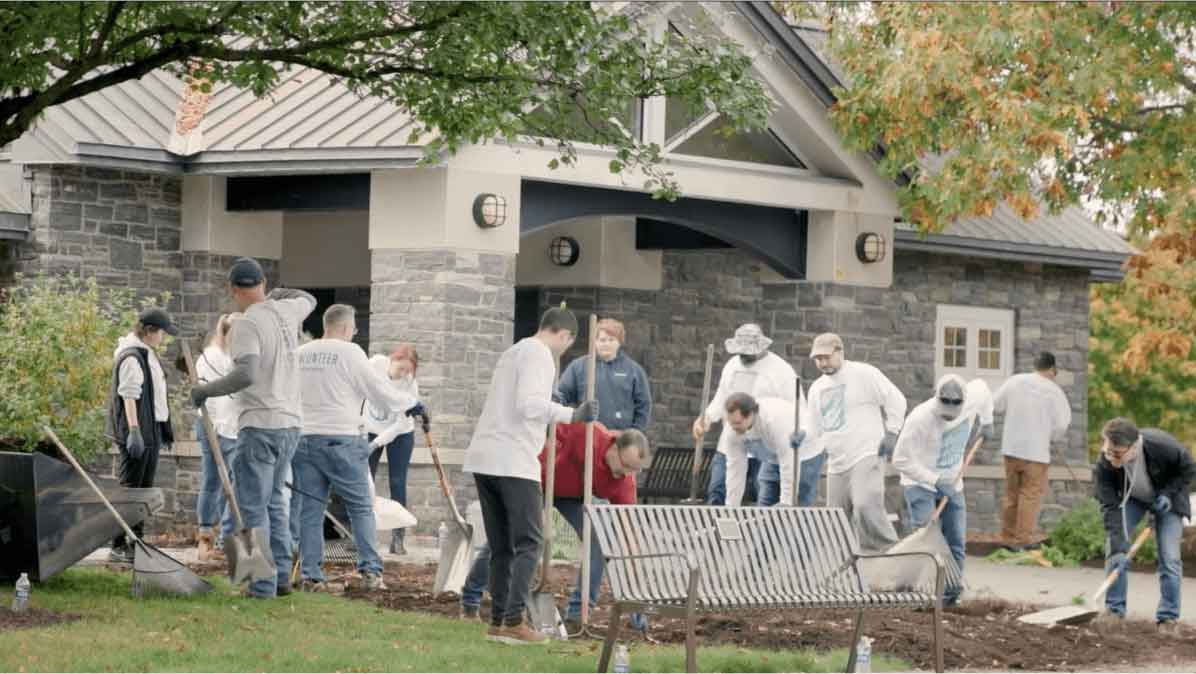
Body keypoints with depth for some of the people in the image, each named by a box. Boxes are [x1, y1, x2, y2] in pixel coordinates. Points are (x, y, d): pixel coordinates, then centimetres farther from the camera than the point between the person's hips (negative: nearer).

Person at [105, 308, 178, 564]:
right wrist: (134, 431, -27)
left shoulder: (147, 353, 17)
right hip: (137, 432, -10)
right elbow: (129, 396, -22)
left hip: (151, 429, 10)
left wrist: (164, 428, 27)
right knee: (129, 488, -8)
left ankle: (136, 542, 20)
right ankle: (118, 547, -6)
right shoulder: (131, 357, -16)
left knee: (145, 488, 14)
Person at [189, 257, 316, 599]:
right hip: (290, 421, 8)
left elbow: (246, 374, -28)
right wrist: (281, 293, 48)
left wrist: (206, 390, -15)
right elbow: (309, 299, 31)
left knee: (253, 506, -3)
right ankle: (281, 576, 19)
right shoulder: (287, 311, 7)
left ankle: (263, 585, -5)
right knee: (273, 500, 19)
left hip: (260, 424, -8)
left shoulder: (247, 324, -15)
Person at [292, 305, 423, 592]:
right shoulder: (349, 353, -6)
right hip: (340, 439, -5)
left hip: (302, 437, 5)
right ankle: (370, 570, -2)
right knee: (361, 507, 4)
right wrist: (410, 403, 13)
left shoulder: (300, 353, 10)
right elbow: (378, 388, -2)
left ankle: (310, 574, 3)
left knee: (309, 509, 7)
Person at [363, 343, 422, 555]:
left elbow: (401, 423, -25)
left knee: (397, 484, -6)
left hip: (399, 434, -2)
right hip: (370, 430, 3)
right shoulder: (375, 364, -21)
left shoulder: (410, 385, -27)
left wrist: (376, 443, -31)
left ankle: (397, 539, -2)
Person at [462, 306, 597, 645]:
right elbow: (529, 403, -20)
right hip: (514, 461, -9)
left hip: (484, 459, 9)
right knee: (528, 543, -6)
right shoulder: (539, 355, -6)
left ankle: (498, 621, 7)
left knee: (502, 546, 11)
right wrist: (572, 415, -25)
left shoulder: (514, 351, 22)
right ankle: (513, 620, -14)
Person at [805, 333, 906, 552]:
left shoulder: (863, 374, -3)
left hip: (866, 457, -7)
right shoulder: (817, 389, 17)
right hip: (836, 465, 7)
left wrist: (891, 433, -8)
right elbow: (815, 429, 23)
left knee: (866, 507, -26)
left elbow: (896, 400, -2)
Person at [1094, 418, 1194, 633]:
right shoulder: (1103, 466, -33)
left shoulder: (1164, 446, -38)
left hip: (1165, 498, -2)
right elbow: (1110, 507, -31)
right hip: (1131, 498, 2)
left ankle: (1168, 617, 0)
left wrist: (1168, 493, -28)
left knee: (1169, 557, -9)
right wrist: (1118, 548, -38)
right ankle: (1114, 609, 1)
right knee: (1114, 547, -11)